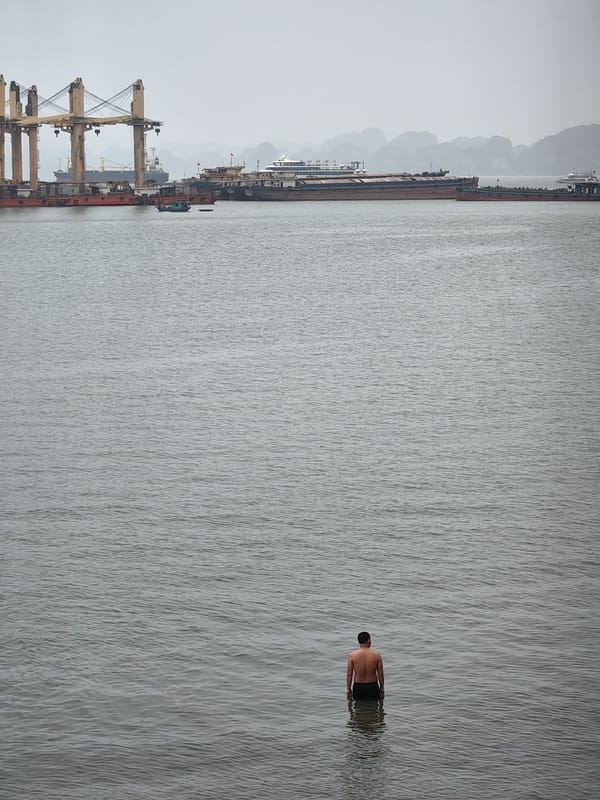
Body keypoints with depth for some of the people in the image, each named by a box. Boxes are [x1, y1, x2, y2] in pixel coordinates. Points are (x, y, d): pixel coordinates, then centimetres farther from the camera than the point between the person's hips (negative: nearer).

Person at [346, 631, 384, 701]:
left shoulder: (352, 655, -9)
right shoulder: (376, 655, -7)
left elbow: (349, 674, -6)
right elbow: (380, 674, -2)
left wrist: (348, 689, 5)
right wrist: (381, 689, 11)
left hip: (358, 687, -1)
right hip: (373, 687, 1)